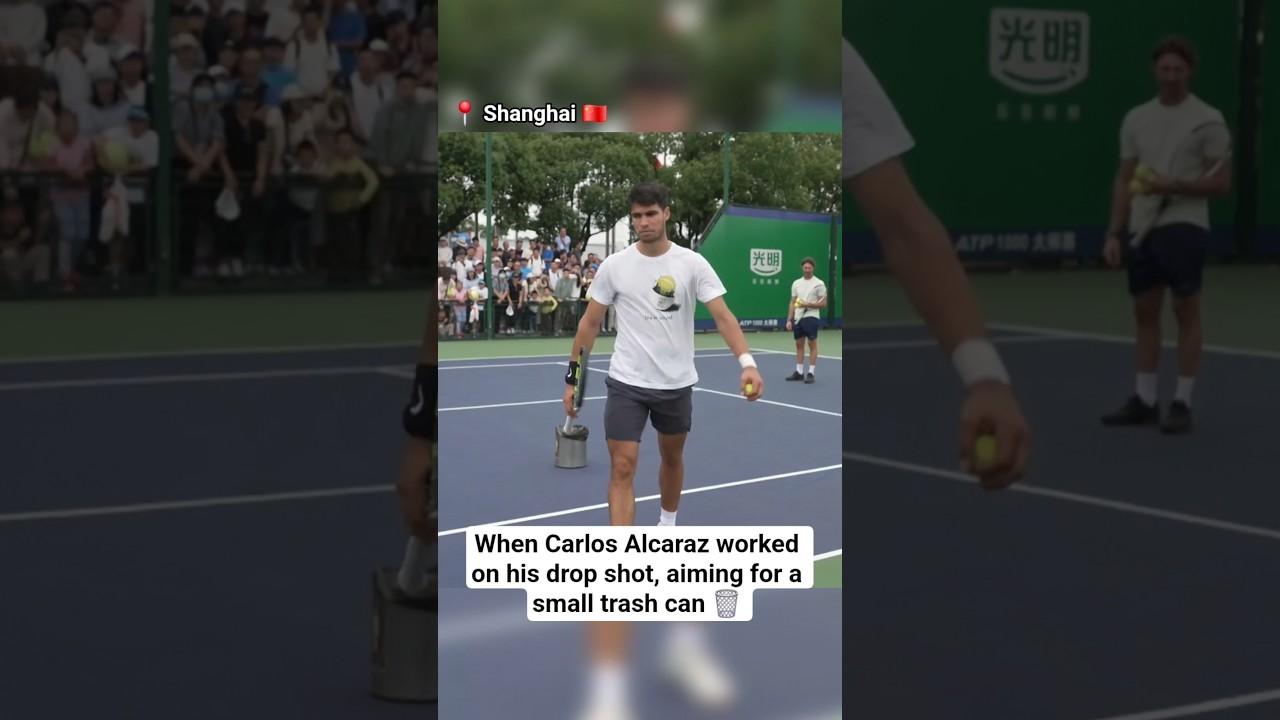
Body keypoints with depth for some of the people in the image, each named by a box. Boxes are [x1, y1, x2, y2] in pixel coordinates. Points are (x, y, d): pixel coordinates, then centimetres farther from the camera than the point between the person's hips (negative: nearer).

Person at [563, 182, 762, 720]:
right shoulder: (614, 266, -3)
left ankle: (668, 524, 54)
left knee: (672, 458, 18)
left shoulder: (692, 264, -6)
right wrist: (572, 377, 4)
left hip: (676, 383, 1)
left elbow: (722, 315, -15)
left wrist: (747, 363, -30)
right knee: (622, 468, -9)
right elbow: (590, 323, 6)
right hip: (626, 382, -1)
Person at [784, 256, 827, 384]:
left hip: (811, 317, -5)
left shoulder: (819, 284, -4)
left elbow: (823, 303, -6)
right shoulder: (796, 283, 11)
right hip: (798, 318, 5)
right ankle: (799, 372, 14)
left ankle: (811, 373, -2)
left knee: (812, 345, -3)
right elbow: (792, 303, 13)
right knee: (799, 345, 8)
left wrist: (808, 304, -18)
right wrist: (789, 319, 7)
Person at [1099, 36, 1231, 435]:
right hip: (1143, 228, 5)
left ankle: (1182, 403, 1)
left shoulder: (1208, 120, -4)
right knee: (1145, 312, 8)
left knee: (1186, 311, -3)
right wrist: (1114, 232, 7)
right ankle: (1144, 400, 15)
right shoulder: (1136, 119, 11)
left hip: (1184, 226, -5)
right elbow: (1124, 180, 14)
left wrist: (1175, 185, -19)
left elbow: (1222, 182, -6)